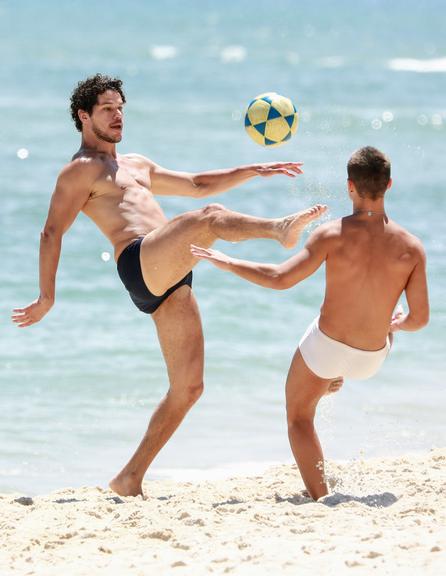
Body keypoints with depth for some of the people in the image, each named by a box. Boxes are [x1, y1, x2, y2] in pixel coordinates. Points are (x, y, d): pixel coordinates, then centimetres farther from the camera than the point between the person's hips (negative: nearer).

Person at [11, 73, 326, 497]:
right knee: (211, 218, -30)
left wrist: (255, 171, 29)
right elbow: (52, 232, 0)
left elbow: (197, 185, 38)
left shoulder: (136, 165, 33)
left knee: (188, 387, 3)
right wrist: (46, 297, -7)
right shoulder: (80, 170, 7)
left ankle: (130, 478, 7)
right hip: (140, 261, -8)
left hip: (169, 282, 8)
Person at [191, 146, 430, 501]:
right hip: (370, 360, 3)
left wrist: (227, 263, -9)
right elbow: (420, 318, -9)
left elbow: (280, 278, -22)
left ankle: (321, 498, 6)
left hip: (325, 347, -3)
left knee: (299, 418, 20)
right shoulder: (411, 248, -14)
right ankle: (334, 381, 62)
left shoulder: (333, 235, -20)